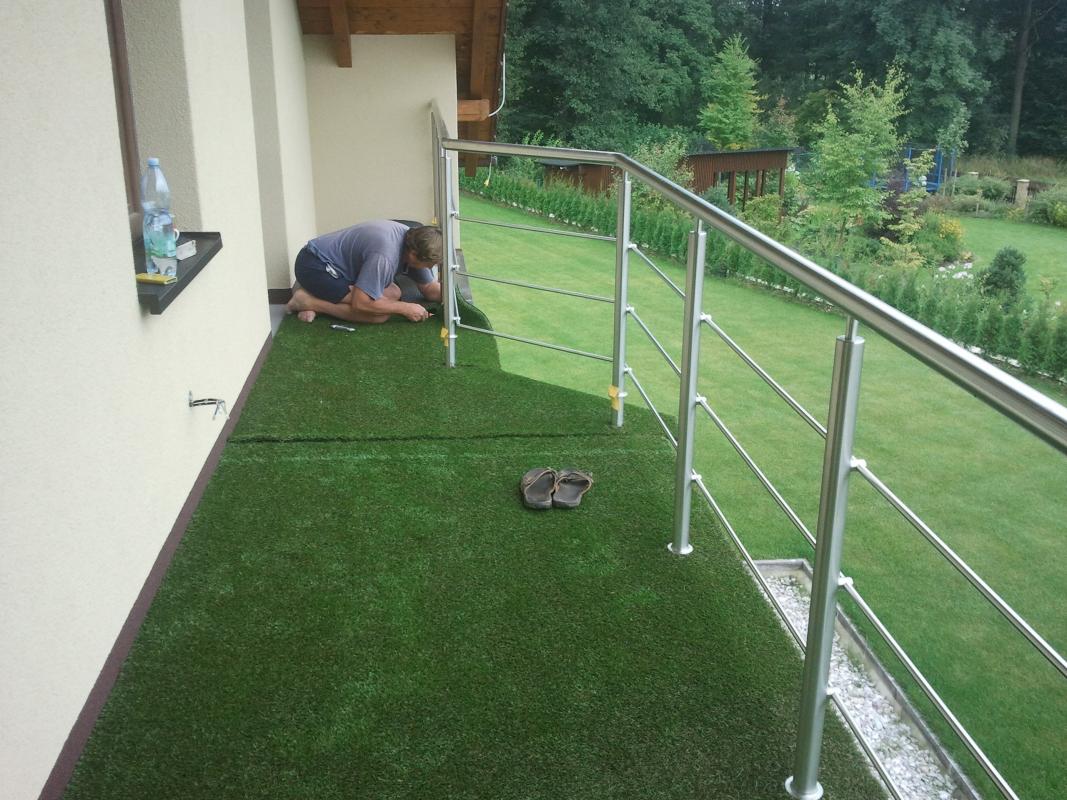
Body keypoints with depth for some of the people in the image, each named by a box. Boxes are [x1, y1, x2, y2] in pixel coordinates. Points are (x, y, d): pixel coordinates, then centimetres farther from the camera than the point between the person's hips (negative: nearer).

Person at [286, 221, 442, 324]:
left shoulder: (415, 242, -5)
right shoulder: (384, 257, -33)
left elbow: (430, 288, 7)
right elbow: (359, 303, -29)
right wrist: (405, 308, -21)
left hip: (339, 264, 10)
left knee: (393, 293, 1)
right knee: (380, 313, -19)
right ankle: (307, 301, -9)